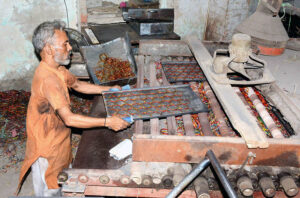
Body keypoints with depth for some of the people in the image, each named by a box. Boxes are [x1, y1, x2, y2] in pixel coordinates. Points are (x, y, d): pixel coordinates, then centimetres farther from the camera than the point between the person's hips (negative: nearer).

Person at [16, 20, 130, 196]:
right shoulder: (47, 79, -32)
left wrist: (108, 89, 10)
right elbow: (69, 119, -35)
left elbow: (77, 84, 17)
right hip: (47, 150, -9)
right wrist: (107, 122, -34)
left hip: (60, 142, 9)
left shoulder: (58, 69, 0)